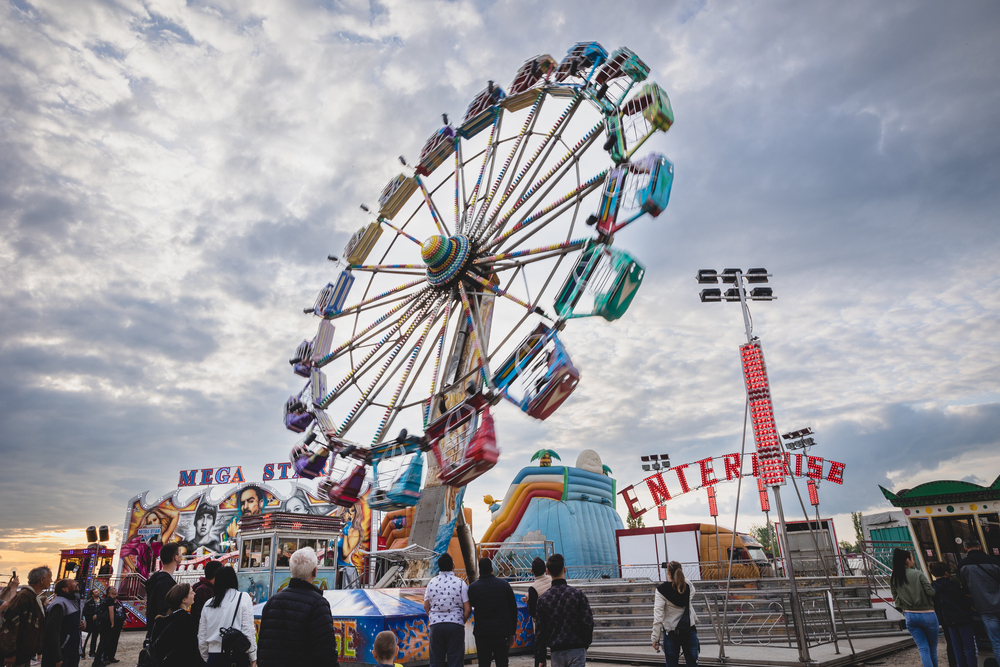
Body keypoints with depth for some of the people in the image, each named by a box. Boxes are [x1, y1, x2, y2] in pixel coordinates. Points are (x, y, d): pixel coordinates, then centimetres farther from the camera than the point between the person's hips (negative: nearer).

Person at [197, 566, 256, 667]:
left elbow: (201, 637, 12)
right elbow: (248, 629, -7)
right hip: (237, 655, -3)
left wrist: (206, 658, 26)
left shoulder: (208, 604, 9)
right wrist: (253, 658, 0)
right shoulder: (243, 598, -2)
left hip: (214, 655, 3)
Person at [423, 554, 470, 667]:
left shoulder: (431, 583, 3)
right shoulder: (460, 583, -5)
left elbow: (426, 607, 10)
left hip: (435, 625, 2)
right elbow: (468, 609, -5)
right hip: (455, 625, -2)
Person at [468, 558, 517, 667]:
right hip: (502, 632, 1)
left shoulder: (473, 587, -4)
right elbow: (513, 609, 3)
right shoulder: (504, 584, 0)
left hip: (482, 632, -1)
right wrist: (512, 631, 10)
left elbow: (471, 606, 10)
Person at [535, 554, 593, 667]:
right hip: (576, 650, -2)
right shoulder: (577, 593, -7)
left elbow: (540, 629, 2)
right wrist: (586, 644, 10)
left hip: (556, 652, 2)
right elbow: (588, 623, -7)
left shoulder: (543, 599, -2)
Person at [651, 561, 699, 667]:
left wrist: (655, 638, -7)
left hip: (671, 634, -3)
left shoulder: (661, 590, -14)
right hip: (689, 631, 3)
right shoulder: (688, 587, -4)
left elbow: (658, 616, -14)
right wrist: (681, 577, 26)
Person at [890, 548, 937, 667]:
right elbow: (931, 592, -13)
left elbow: (896, 598, 5)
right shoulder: (917, 574, -10)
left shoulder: (893, 579, 4)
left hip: (910, 616, 3)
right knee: (933, 649, 11)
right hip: (927, 615, -3)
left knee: (923, 649, 4)